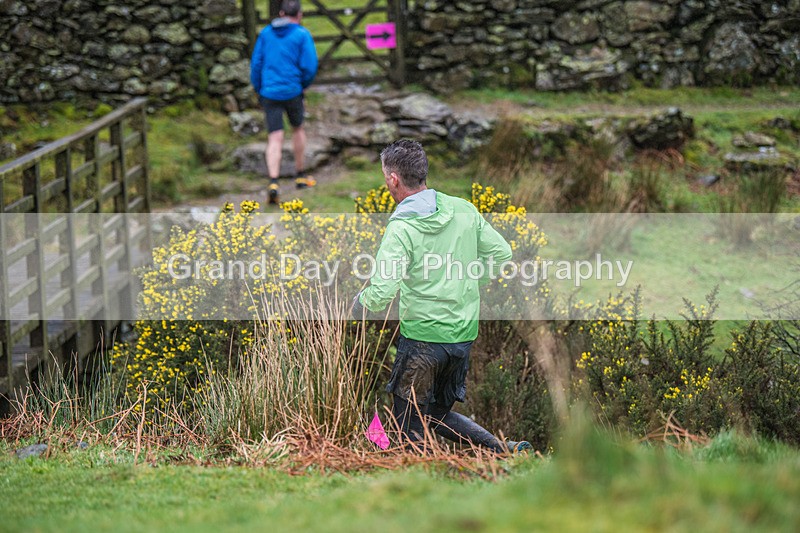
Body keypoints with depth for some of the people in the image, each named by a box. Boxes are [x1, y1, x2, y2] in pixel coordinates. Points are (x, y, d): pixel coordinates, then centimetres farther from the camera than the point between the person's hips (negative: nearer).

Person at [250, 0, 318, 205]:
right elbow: (310, 67, -10)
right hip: (292, 91, -2)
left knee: (275, 139, 0)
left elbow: (256, 63, 6)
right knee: (298, 129, 22)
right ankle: (301, 176, 32)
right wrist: (303, 85, 8)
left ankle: (273, 183, -18)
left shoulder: (266, 33, 7)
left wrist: (258, 90, 16)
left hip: (269, 93, 2)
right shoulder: (302, 35, -4)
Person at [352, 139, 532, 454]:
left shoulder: (401, 229, -16)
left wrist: (356, 306, -1)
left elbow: (380, 295, -22)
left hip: (422, 337, -6)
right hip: (464, 335, 6)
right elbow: (503, 254, 8)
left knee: (408, 424, 6)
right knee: (440, 414, 22)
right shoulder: (463, 210, 1)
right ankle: (507, 450, 4)